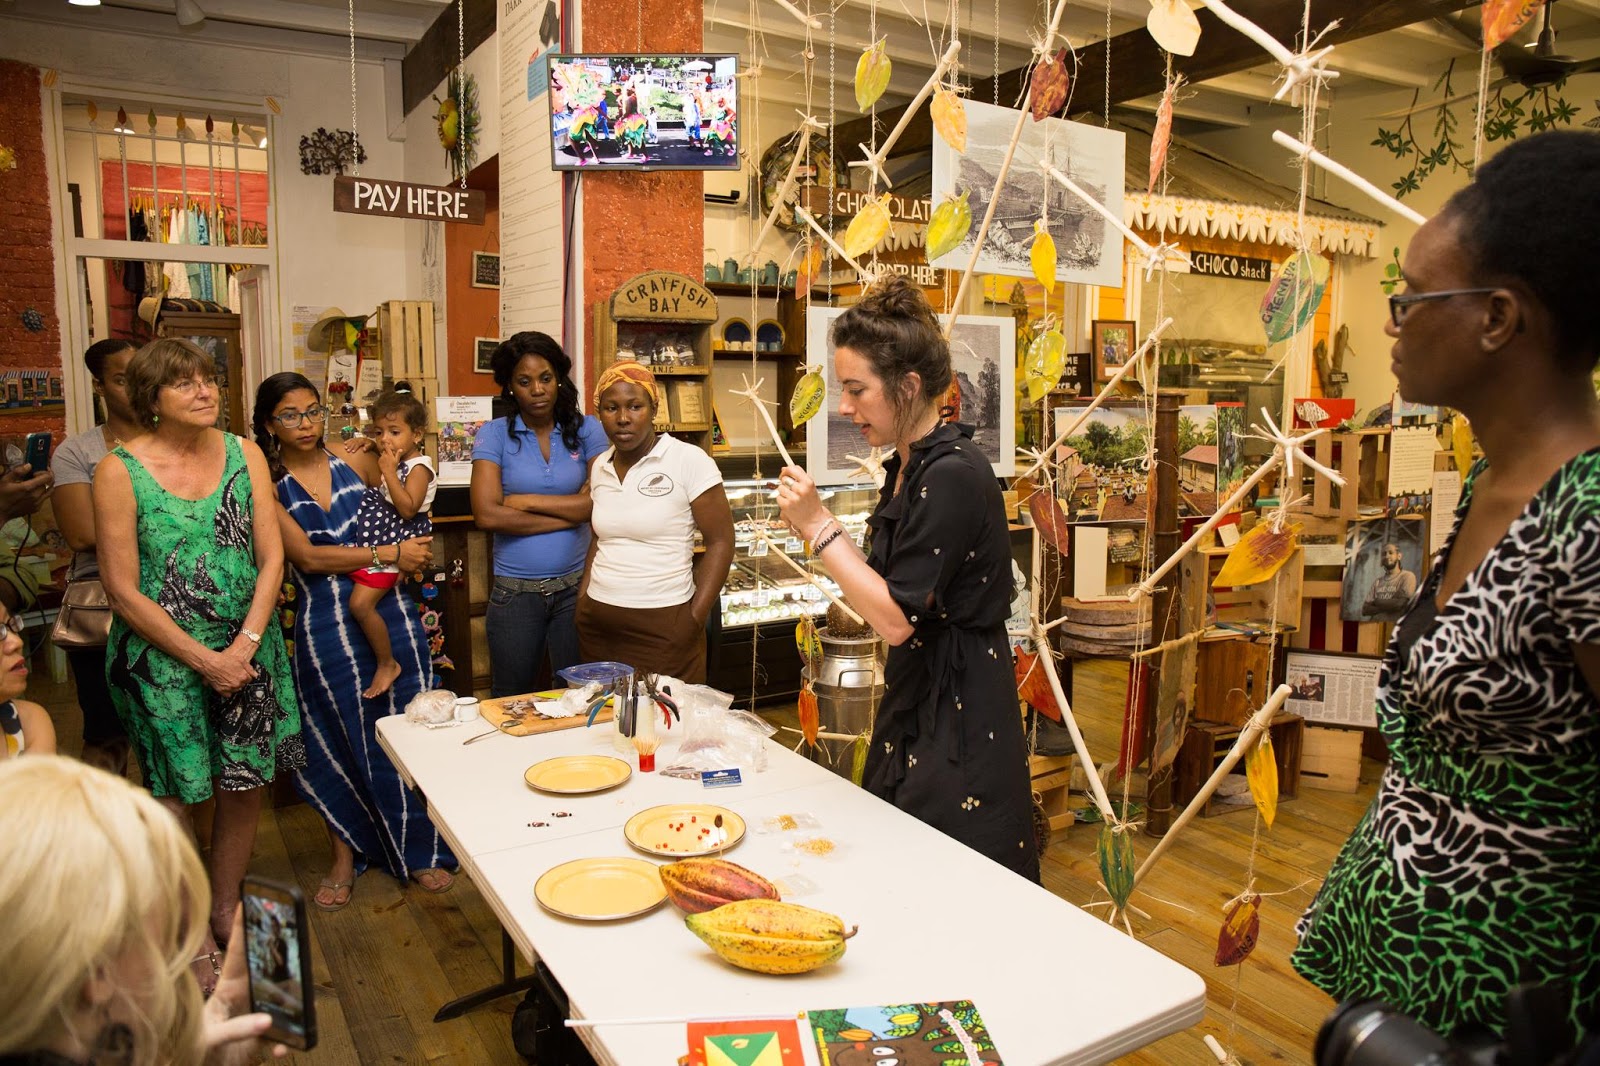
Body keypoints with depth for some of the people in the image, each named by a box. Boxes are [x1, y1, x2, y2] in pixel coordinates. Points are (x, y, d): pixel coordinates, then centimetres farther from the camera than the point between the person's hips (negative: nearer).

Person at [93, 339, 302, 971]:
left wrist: (244, 646, -10)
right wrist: (204, 660, -12)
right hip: (160, 655, -3)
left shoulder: (243, 454, 1)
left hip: (245, 650, 4)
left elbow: (271, 558, 0)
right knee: (174, 799, 4)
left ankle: (225, 910, 32)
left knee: (245, 787, 10)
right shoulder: (119, 472, -10)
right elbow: (123, 591, -10)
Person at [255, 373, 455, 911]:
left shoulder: (359, 464, 5)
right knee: (337, 745, 11)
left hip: (389, 616, 1)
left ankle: (421, 851, 23)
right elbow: (307, 556, -10)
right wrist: (388, 554, -13)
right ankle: (345, 857, 30)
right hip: (322, 629, -1)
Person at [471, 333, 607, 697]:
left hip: (576, 585, 1)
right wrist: (570, 514, -12)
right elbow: (487, 515, -14)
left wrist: (527, 501, -9)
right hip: (515, 591, -1)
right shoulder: (495, 435, -2)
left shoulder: (586, 429, 2)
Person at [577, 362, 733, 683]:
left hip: (663, 626, -5)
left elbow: (720, 542, -9)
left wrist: (694, 620, -13)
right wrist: (583, 599, 9)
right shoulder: (600, 466, 9)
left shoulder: (689, 461, -9)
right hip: (596, 623, 5)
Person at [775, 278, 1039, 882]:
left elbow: (897, 619, -22)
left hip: (957, 716, -9)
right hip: (912, 706, 9)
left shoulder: (953, 474, -20)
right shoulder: (905, 469, 9)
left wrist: (819, 525, -19)